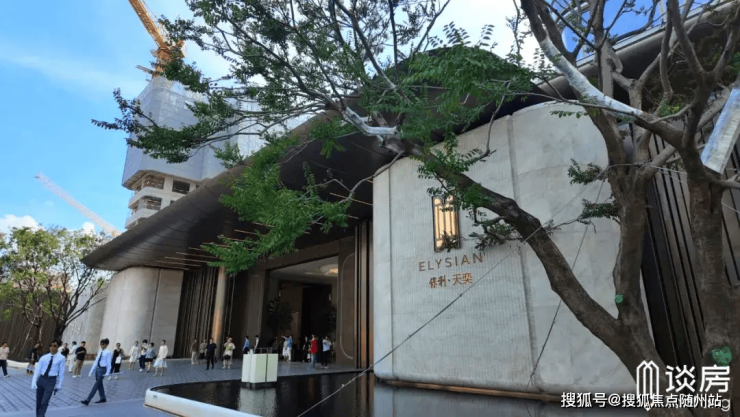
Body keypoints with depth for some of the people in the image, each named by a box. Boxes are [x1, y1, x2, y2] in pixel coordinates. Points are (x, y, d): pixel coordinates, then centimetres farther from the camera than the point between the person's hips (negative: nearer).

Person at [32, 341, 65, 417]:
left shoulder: (61, 358, -5)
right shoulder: (43, 357, 1)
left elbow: (61, 373, 0)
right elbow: (37, 370, 0)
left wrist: (58, 385, 2)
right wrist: (34, 382, -10)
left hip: (51, 381, -3)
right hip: (41, 379, 4)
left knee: (44, 402, -8)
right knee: (38, 401, 15)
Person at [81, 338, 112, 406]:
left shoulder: (108, 352, -12)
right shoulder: (100, 352, 10)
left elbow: (109, 363, -14)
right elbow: (96, 361, 14)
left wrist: (107, 372, -17)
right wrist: (92, 370, 13)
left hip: (103, 369, -8)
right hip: (97, 368, 8)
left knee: (96, 385, -7)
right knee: (99, 384, 15)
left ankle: (87, 400, -7)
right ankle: (102, 398, 28)